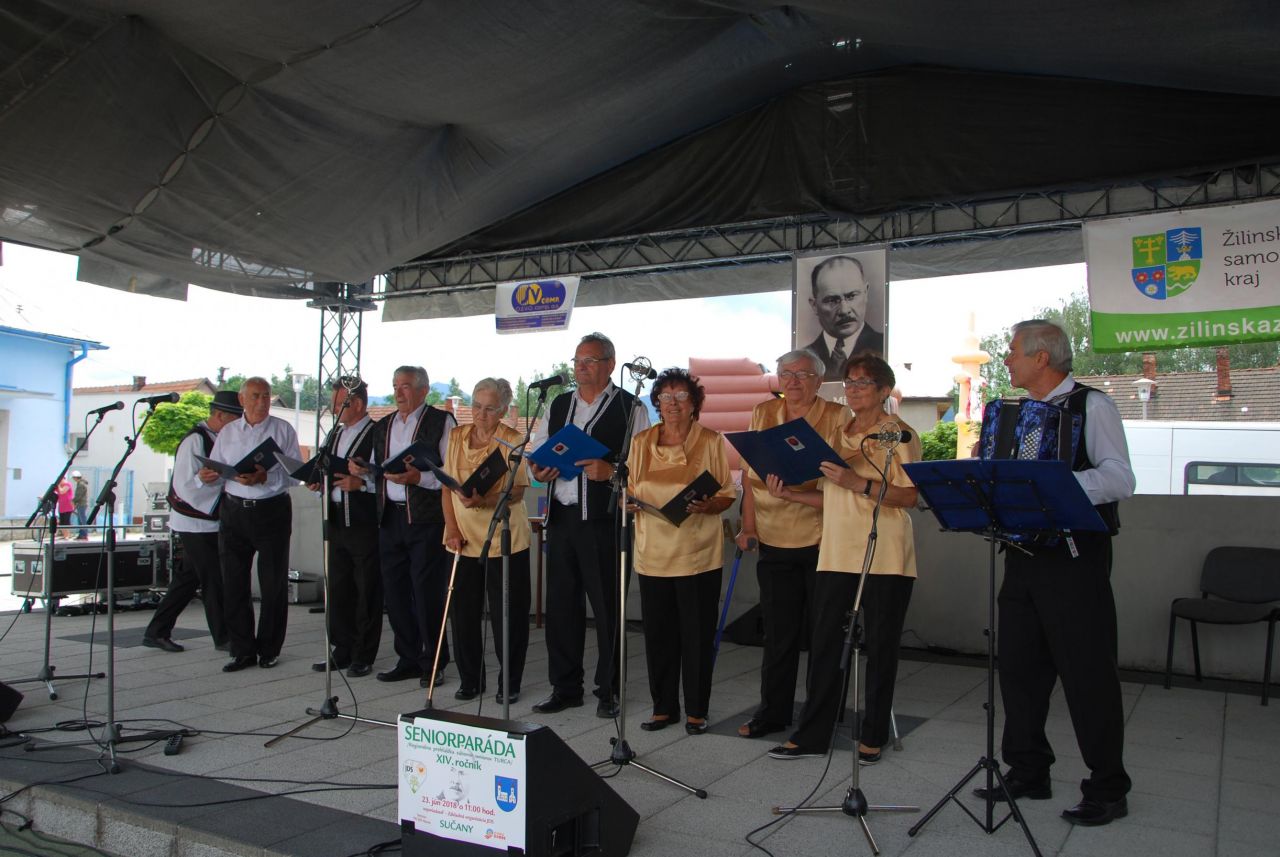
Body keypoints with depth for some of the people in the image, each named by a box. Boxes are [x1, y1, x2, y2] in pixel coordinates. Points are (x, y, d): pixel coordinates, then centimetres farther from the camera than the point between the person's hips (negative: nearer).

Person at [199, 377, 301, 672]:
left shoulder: (283, 430, 1)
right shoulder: (228, 432, 12)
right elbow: (215, 469, 9)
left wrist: (266, 478, -23)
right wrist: (205, 475, -13)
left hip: (272, 511, -3)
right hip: (233, 512, 3)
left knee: (273, 584, 3)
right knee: (233, 584, 4)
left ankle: (269, 650, 16)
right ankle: (242, 650, 14)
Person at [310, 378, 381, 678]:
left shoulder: (377, 434, -9)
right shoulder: (335, 435, 17)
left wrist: (360, 483, -25)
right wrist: (319, 480, 2)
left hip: (365, 523, -8)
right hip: (336, 521, 8)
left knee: (367, 593, 2)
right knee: (338, 589, 12)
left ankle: (363, 656, 11)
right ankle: (342, 651, 23)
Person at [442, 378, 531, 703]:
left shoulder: (513, 441, -4)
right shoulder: (457, 436, 9)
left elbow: (518, 491, -11)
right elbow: (447, 486, 9)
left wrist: (484, 500, -29)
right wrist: (452, 527, -3)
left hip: (504, 539, -4)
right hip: (464, 539, 4)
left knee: (507, 614, 1)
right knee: (464, 612, 6)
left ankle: (510, 683, 15)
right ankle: (470, 680, 22)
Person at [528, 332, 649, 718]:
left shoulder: (630, 408, -1)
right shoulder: (558, 406, 16)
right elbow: (536, 451, 18)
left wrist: (610, 471, -22)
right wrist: (538, 469, -3)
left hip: (605, 520, -5)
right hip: (561, 516, 5)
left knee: (607, 607, 3)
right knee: (561, 604, 10)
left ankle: (608, 690, 17)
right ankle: (565, 688, 23)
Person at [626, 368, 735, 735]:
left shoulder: (712, 442, 0)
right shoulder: (640, 442, 9)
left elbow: (728, 495, 1)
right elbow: (629, 489, 17)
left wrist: (706, 506, -19)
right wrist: (630, 501, -6)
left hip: (698, 555, -3)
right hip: (653, 554, 3)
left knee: (697, 634, 2)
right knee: (658, 633, 7)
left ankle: (696, 710, 16)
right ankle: (663, 707, 22)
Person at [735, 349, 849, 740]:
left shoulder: (837, 417, -1)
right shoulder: (762, 414, 10)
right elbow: (750, 474, 10)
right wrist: (749, 526, 5)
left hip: (822, 537, -3)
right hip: (775, 540, 3)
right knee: (778, 630, 8)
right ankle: (773, 711, 19)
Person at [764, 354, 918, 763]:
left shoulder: (897, 433, -4)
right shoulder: (838, 435, 15)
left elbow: (909, 496, -14)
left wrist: (858, 483, -24)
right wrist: (788, 493, 4)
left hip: (885, 557, -5)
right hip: (836, 554, 5)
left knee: (880, 646, 5)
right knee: (824, 643, 5)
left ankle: (873, 736, 18)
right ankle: (812, 734, 14)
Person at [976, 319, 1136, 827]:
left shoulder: (1092, 406, -7)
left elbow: (1120, 480, -19)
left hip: (1075, 555, -7)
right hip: (1024, 553, 7)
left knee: (1087, 672, -1)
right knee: (1018, 665, 11)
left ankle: (1107, 790, 12)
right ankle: (1028, 774, 24)